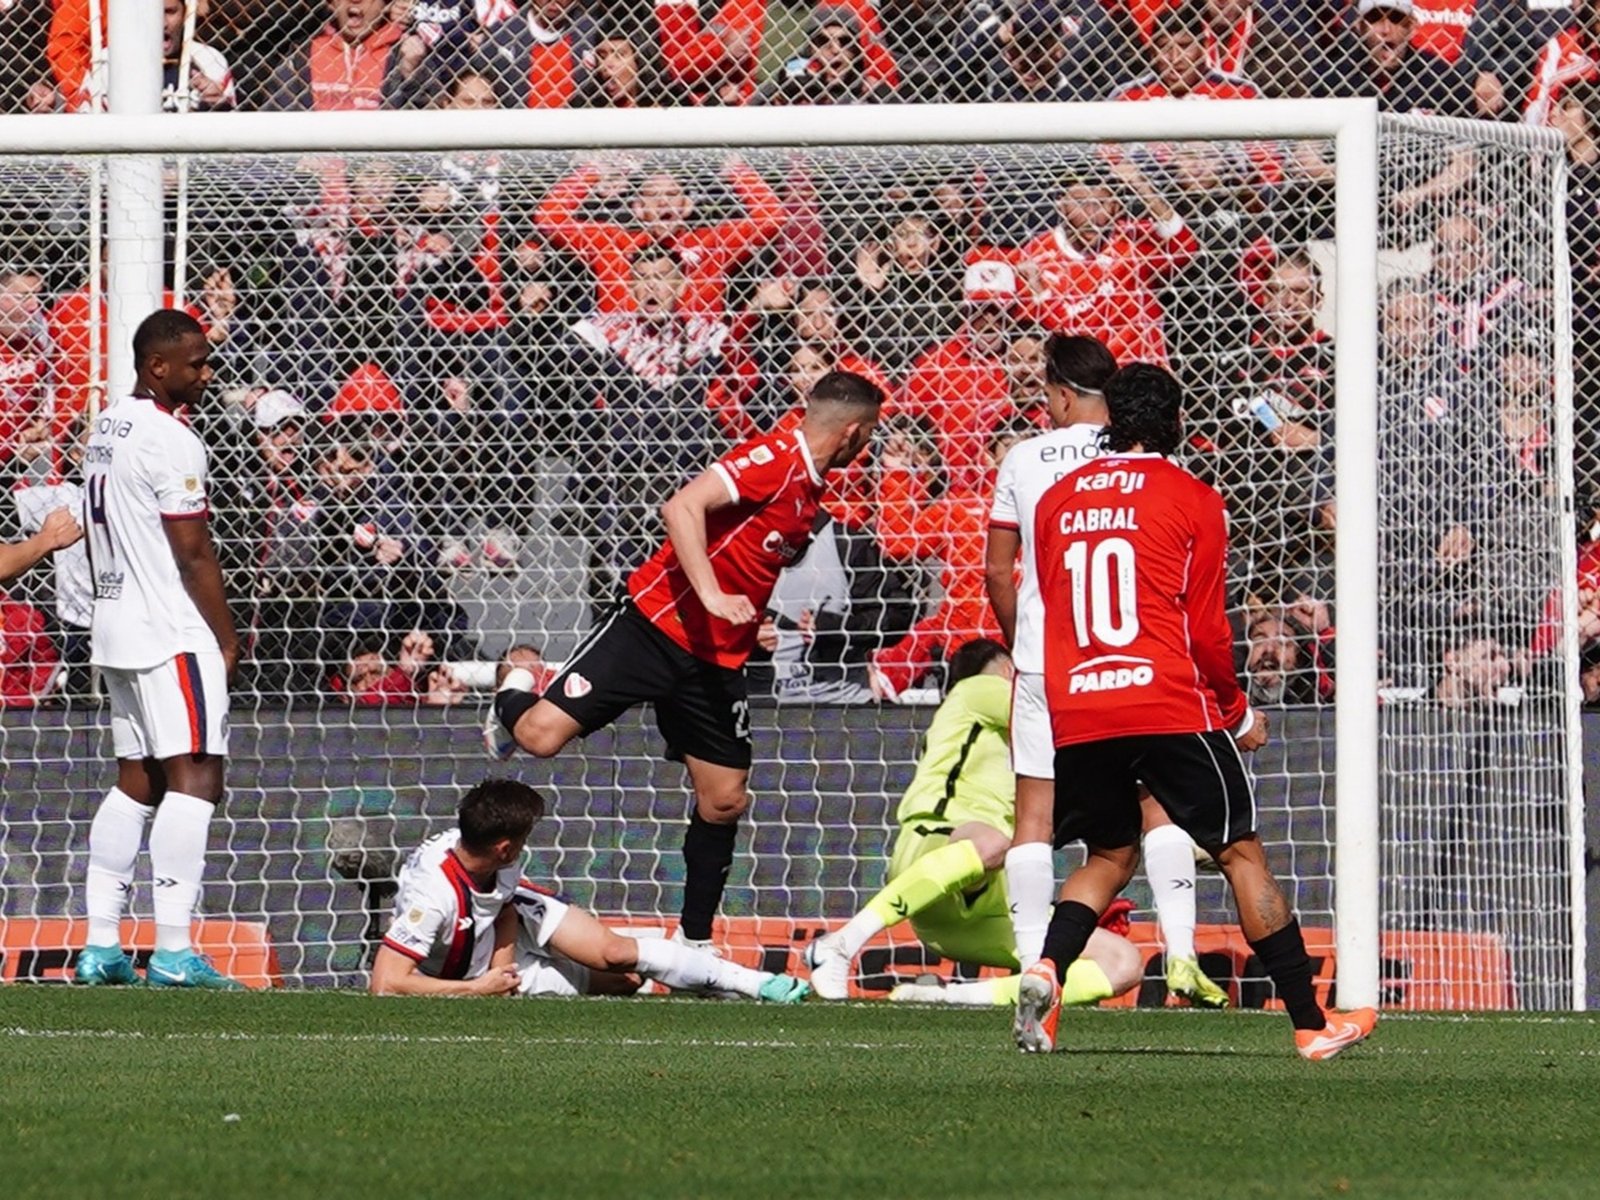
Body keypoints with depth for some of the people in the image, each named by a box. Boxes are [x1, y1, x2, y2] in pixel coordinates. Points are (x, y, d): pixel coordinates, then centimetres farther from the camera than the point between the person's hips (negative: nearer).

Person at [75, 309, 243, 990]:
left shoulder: (106, 431, 13)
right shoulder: (169, 441, -15)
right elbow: (193, 554, -15)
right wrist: (227, 637, -7)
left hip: (116, 631, 9)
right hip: (174, 635, -9)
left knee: (135, 780, 13)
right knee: (194, 775, -10)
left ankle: (101, 946, 11)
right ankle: (173, 952, -17)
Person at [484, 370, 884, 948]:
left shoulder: (810, 489, 14)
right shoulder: (772, 458, -14)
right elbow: (681, 507, -24)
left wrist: (756, 624, 16)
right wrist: (712, 595, -30)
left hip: (719, 659, 8)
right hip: (658, 624, -8)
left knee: (724, 801, 5)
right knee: (541, 735, -15)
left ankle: (694, 941, 19)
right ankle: (513, 703, 21)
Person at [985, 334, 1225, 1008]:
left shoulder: (1023, 460, 5)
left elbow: (997, 571, 8)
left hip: (1043, 660, 1)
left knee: (1034, 811, 5)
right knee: (1159, 798, 5)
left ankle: (1030, 964, 0)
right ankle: (1180, 951, -8)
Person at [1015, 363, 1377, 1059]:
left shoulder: (1057, 501, 11)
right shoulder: (1193, 502, -1)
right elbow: (1207, 630, -3)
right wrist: (1239, 713, 12)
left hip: (1075, 714, 4)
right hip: (1171, 708, -4)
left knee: (1108, 858, 19)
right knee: (1242, 854, 5)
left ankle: (1046, 970, -9)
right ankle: (1310, 1024, 6)